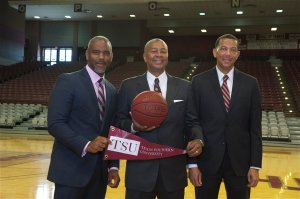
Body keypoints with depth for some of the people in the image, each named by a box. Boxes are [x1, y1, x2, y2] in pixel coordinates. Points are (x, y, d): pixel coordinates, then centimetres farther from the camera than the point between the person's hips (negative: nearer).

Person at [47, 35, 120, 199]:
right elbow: (55, 124, -13)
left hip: (100, 171, 6)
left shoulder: (112, 91, 15)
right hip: (71, 169, -6)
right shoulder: (67, 81, -4)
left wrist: (113, 166, 6)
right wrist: (86, 145, -23)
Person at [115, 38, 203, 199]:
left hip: (174, 169, 2)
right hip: (140, 169, -1)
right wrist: (134, 126, -17)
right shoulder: (129, 86, 3)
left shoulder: (184, 87, 7)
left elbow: (192, 121, 6)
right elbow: (118, 121, 4)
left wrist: (197, 140, -14)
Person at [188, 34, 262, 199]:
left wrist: (255, 165, -2)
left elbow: (255, 127, 2)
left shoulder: (250, 83, 2)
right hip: (206, 161, -1)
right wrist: (192, 163, -6)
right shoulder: (199, 82, -2)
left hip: (240, 162, 1)